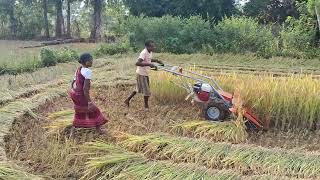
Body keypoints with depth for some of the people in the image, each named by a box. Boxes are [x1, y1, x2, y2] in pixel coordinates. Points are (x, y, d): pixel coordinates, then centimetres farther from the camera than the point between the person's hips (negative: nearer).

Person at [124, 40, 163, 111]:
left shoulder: (150, 52, 3)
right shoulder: (144, 53, -25)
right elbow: (137, 63, -36)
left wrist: (156, 60, 10)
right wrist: (149, 64, -40)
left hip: (146, 73, 9)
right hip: (141, 74, -9)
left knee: (139, 89, 19)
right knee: (146, 90, 0)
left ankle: (127, 100, 30)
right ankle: (146, 106, 17)